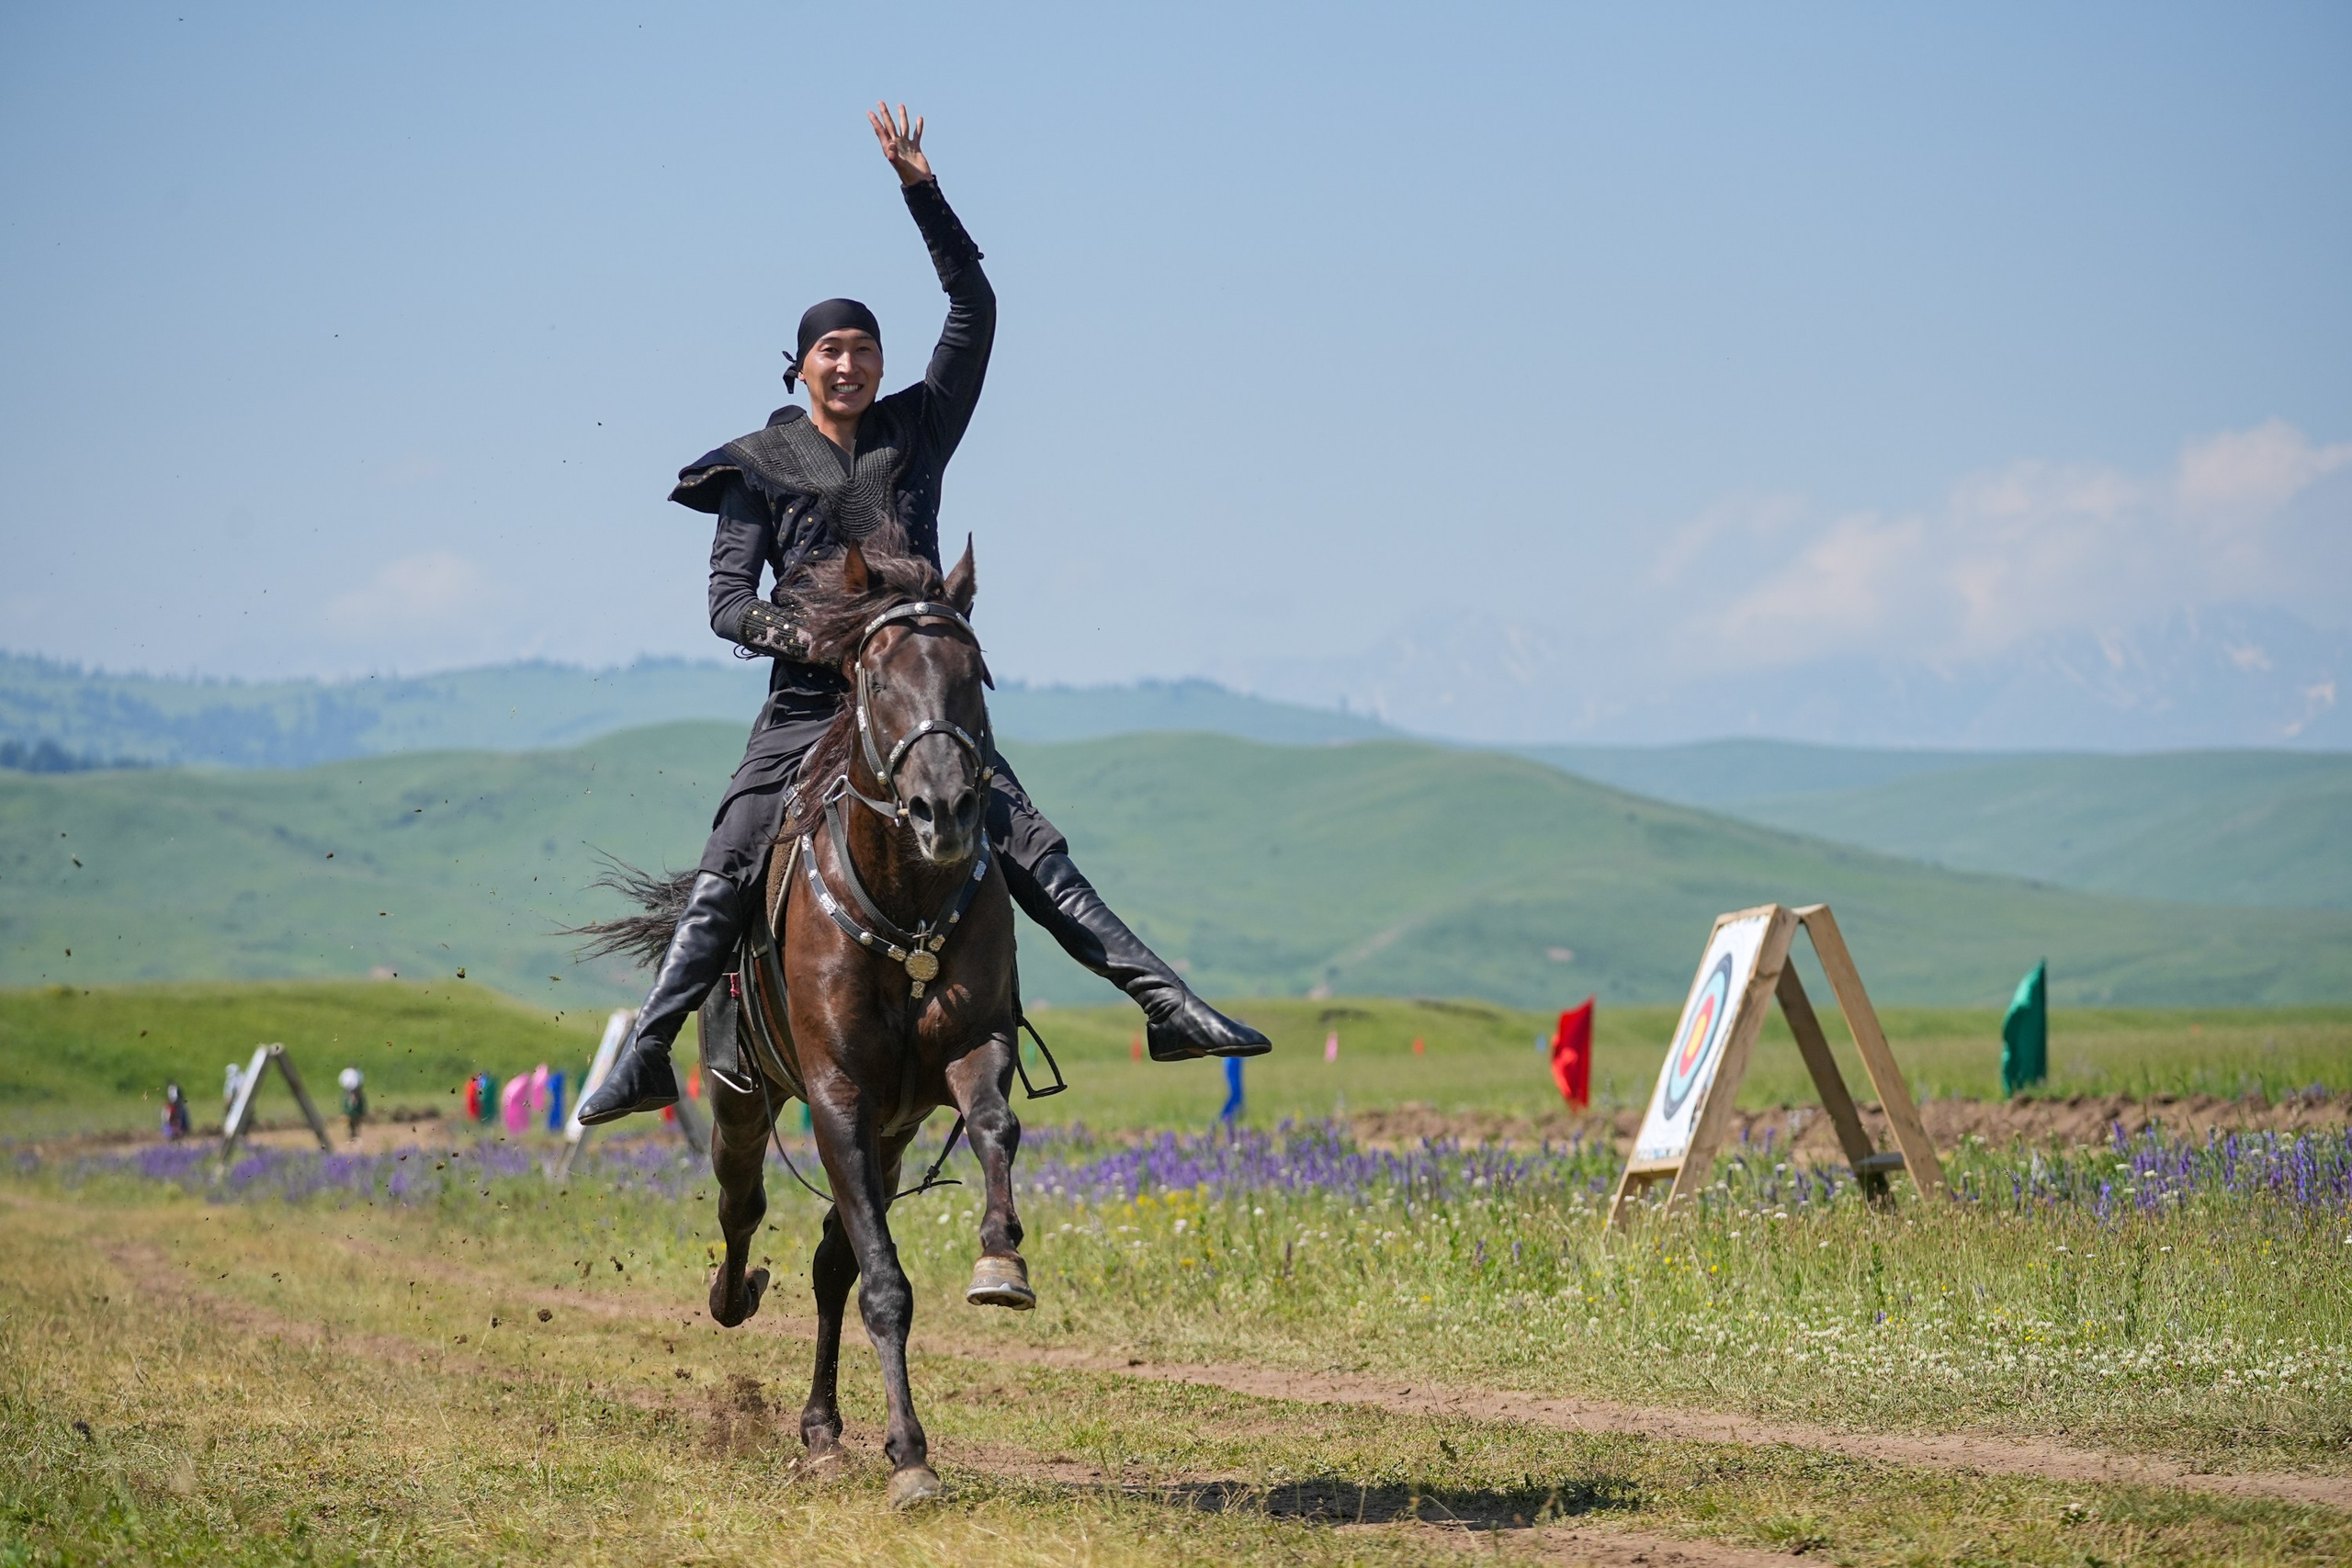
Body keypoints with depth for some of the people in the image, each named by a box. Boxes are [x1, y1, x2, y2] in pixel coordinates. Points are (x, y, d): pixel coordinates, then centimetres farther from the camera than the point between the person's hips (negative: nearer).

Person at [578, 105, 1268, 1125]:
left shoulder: (918, 432, 10)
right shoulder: (761, 466, 7)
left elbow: (974, 309, 4)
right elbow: (727, 595, 1)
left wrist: (922, 194, -4)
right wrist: (783, 630, -21)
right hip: (808, 700, -1)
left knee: (1030, 849, -7)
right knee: (728, 871, -12)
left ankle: (1166, 1005, -11)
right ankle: (643, 1057, -9)